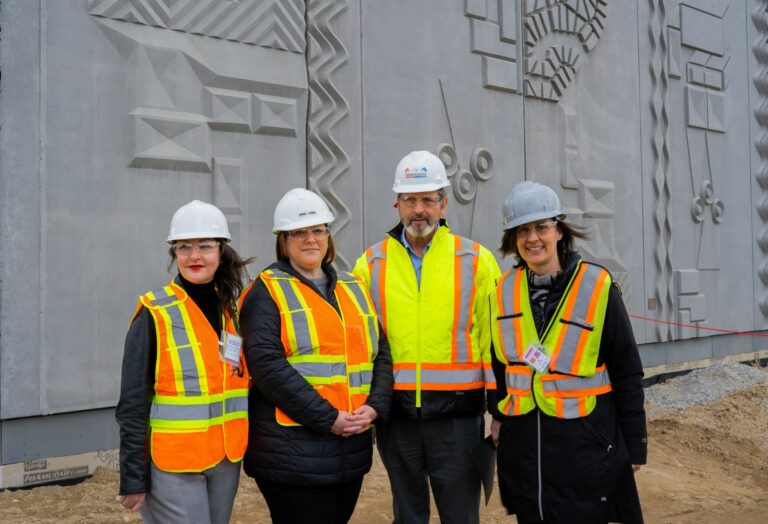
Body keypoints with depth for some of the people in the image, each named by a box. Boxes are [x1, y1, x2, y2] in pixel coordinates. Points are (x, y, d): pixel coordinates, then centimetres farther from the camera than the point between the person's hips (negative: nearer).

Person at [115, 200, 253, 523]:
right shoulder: (154, 315, -10)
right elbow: (133, 405, -9)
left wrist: (250, 450, 10)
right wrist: (133, 479, -10)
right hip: (173, 464, -5)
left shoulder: (234, 313, 6)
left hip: (227, 460, 5)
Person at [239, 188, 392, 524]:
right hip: (293, 454, -6)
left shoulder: (354, 288, 15)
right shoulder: (267, 291, -3)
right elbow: (267, 364, -15)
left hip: (352, 448, 6)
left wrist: (375, 407, -5)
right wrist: (328, 418, -18)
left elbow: (380, 353, 12)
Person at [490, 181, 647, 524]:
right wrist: (499, 415, 13)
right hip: (523, 442, 4)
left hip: (586, 443, -3)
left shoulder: (597, 286, -9)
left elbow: (627, 373, -5)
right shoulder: (505, 289, 2)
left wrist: (635, 445, -3)